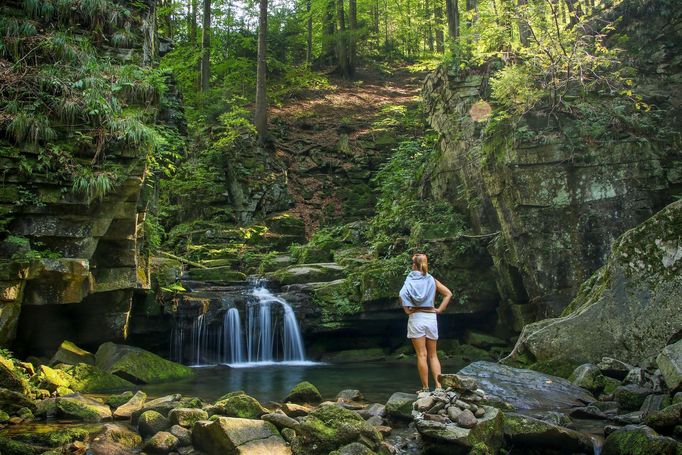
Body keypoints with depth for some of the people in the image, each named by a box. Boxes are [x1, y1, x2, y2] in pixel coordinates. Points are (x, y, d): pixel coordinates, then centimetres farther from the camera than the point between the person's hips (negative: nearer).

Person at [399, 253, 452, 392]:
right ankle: (439, 385, 1)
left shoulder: (410, 280, -4)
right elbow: (448, 294, 4)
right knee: (433, 355, 11)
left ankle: (425, 388, 3)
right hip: (431, 317, 3)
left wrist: (407, 310, -9)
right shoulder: (432, 280, 7)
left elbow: (402, 295, -21)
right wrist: (439, 309, 4)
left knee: (421, 355, 1)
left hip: (416, 318, -3)